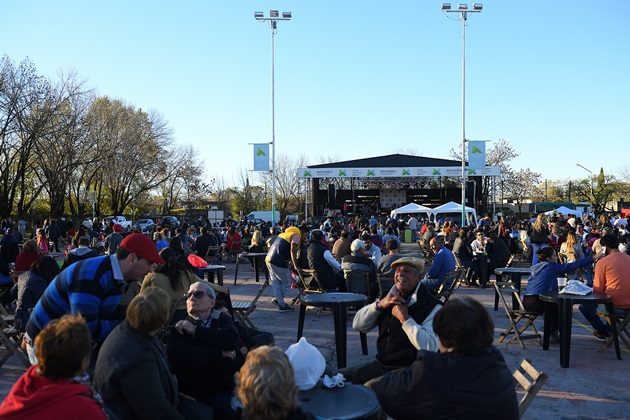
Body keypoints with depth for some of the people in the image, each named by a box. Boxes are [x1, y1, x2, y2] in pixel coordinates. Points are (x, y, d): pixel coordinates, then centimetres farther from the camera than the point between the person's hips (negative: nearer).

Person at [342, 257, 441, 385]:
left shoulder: (432, 306, -11)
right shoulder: (390, 296, 9)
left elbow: (430, 347, -25)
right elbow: (357, 325, 5)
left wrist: (405, 318, -22)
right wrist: (379, 304, -10)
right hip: (381, 364, 7)